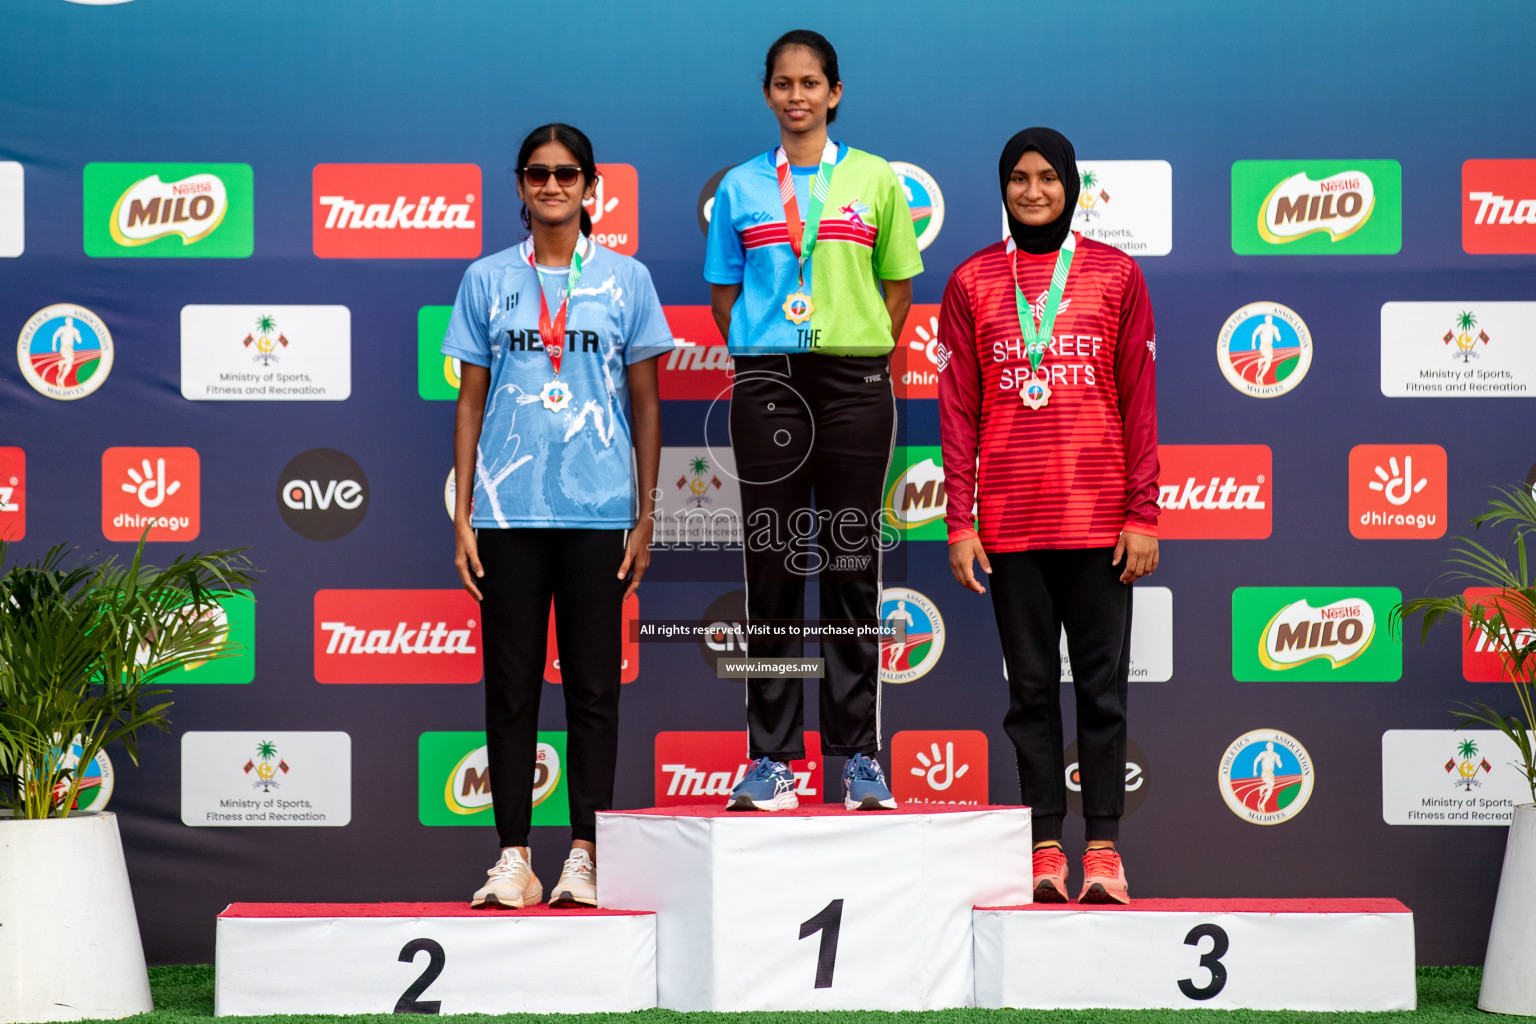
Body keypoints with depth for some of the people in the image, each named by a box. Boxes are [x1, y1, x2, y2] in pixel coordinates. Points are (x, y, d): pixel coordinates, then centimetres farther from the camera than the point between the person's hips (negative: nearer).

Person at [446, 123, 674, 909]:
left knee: (593, 687, 2)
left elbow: (645, 404, 8)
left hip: (598, 511, -1)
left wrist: (645, 517, 3)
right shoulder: (488, 280, 8)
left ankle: (586, 857, 9)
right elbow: (470, 402, 9)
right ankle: (513, 858, 8)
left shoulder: (625, 279, 5)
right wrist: (461, 516, 3)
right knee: (511, 686, 2)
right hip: (507, 511, 1)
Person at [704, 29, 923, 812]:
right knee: (772, 564, 1)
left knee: (852, 564, 1)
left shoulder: (875, 181, 6)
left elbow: (899, 285, 10)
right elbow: (723, 294, 13)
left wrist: (863, 352, 2)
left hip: (854, 380, -1)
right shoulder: (740, 188, 8)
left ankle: (859, 754, 6)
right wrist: (762, 354, 4)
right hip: (766, 382, 1)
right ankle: (771, 756, 5)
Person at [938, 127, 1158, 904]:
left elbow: (1140, 402, 4)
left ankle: (1104, 848, 5)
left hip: (1100, 520, -1)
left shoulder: (1115, 274, 6)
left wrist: (1143, 516, -2)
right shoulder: (972, 283, 7)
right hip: (1010, 524, 1)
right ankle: (1046, 848, 9)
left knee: (1103, 685, 1)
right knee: (1031, 687, 4)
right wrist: (960, 523, -1)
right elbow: (958, 410, 5)